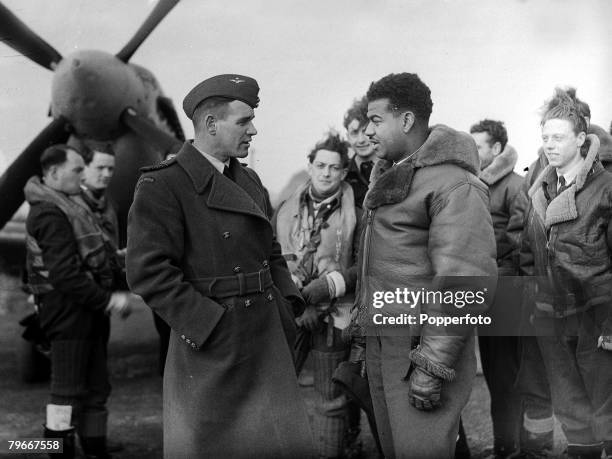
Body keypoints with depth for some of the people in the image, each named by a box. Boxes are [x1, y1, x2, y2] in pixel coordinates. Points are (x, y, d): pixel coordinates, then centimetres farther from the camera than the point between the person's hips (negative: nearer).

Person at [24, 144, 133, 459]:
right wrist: (107, 300, -22)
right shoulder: (50, 213, -16)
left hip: (88, 309, 10)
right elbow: (64, 274, -24)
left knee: (96, 387, 16)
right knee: (69, 391, -4)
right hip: (69, 311, -10)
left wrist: (114, 294, 10)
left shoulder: (67, 207, 18)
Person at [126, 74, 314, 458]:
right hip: (212, 345, -7)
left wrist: (288, 303, 6)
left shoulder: (250, 181, 14)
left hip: (268, 340, 7)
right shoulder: (162, 186, -11)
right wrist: (211, 325, -18)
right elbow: (148, 272, -17)